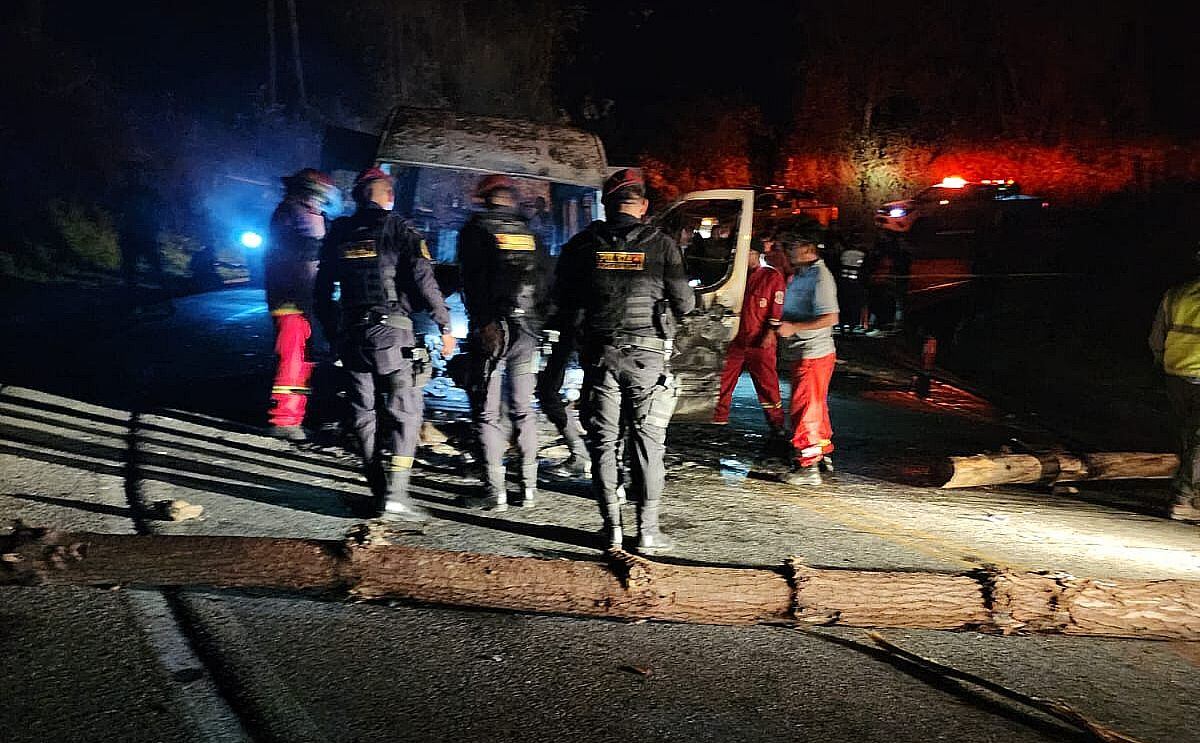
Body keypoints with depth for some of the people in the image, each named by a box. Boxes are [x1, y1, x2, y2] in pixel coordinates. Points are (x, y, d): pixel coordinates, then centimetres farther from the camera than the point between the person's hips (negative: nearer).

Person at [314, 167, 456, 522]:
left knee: (365, 413, 11)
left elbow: (322, 291, 16)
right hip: (390, 332, -5)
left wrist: (333, 334, 24)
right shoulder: (397, 228, -2)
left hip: (350, 334, 5)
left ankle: (380, 493, 16)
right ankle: (394, 496, -10)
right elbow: (423, 279, -10)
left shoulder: (337, 234, 13)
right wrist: (444, 325, -4)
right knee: (404, 411, -3)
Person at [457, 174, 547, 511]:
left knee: (487, 412, 0)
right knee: (523, 409, 11)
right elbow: (542, 282, 13)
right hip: (528, 328, 5)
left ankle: (494, 491, -1)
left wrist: (481, 324, -11)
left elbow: (472, 281, -10)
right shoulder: (528, 231, 13)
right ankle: (528, 486, 14)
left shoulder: (477, 228, -1)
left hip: (491, 329, -5)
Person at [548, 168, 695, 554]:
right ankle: (648, 530, 7)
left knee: (603, 440, 9)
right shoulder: (662, 244, -1)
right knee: (647, 441, 5)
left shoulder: (581, 245, 4)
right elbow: (684, 303, 1)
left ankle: (612, 527, 12)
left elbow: (562, 302, 6)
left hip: (599, 353, 1)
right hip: (648, 354, -1)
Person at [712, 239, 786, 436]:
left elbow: (777, 308, -5)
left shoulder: (772, 276, -2)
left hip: (760, 341, -5)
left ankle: (776, 425, 8)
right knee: (724, 379, 7)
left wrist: (770, 333, -12)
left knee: (766, 382, -2)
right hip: (736, 339, 5)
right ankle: (718, 419, 20)